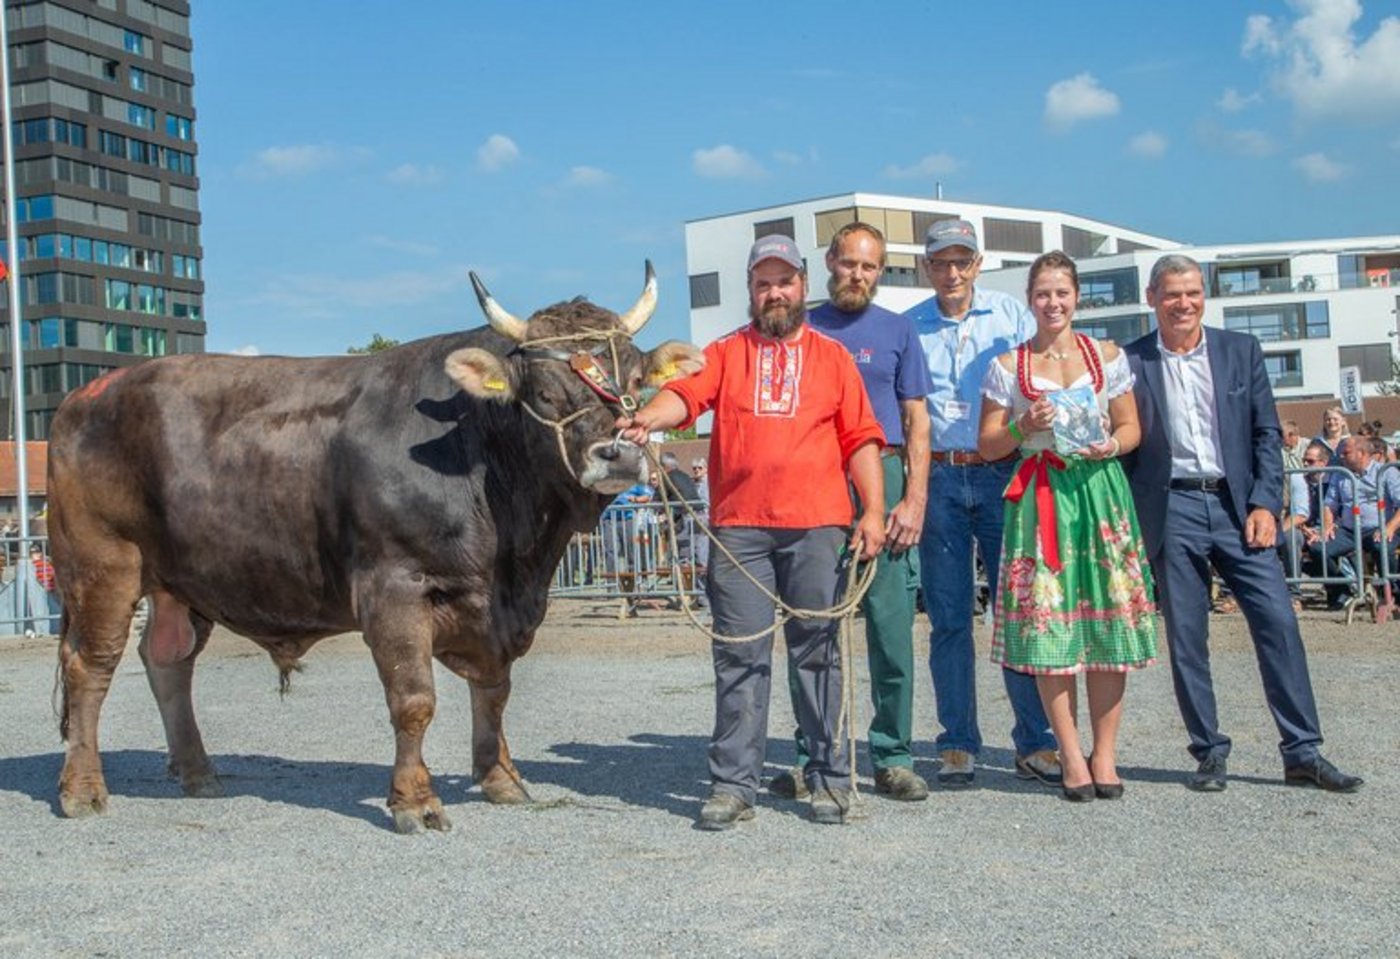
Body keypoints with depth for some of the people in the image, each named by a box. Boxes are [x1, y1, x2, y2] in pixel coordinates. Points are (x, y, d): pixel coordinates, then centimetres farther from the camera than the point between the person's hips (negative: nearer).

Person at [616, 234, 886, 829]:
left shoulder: (832, 356, 16)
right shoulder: (724, 354, 15)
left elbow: (861, 439, 10)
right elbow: (685, 393, -4)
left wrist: (873, 511, -1)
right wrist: (648, 418, -25)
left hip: (817, 526, 0)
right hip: (737, 528, 0)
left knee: (818, 650, 3)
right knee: (739, 655, 1)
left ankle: (830, 779, 12)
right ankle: (733, 785, 6)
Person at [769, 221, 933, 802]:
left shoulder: (897, 331, 11)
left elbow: (917, 422, 8)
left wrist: (914, 499, -4)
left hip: (883, 483, 0)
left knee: (892, 629, -2)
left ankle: (894, 759, 8)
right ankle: (812, 759, 11)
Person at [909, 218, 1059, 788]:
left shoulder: (1010, 315, 7)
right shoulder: (910, 328, 8)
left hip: (1002, 475, 0)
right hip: (939, 479, 0)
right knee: (949, 617, 3)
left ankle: (1035, 744, 8)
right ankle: (958, 745, 11)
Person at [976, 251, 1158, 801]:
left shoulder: (1107, 357, 10)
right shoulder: (1008, 366, 7)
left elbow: (1131, 426, 12)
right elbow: (988, 446, 6)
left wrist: (1111, 445, -8)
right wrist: (1023, 428, -12)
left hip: (1101, 492, 1)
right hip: (1040, 497, -1)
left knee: (1108, 617, -2)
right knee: (1047, 622, -4)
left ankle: (1105, 752, 7)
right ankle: (1071, 755, 4)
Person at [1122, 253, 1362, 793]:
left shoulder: (1241, 351, 8)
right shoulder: (1131, 362, 2)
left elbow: (1267, 432, 8)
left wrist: (1265, 504, -3)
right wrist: (1128, 524, -3)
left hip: (1237, 505, 2)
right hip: (1171, 510, -1)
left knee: (1278, 622, -4)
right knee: (1185, 639, 2)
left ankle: (1303, 753, 4)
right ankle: (1210, 753, 13)